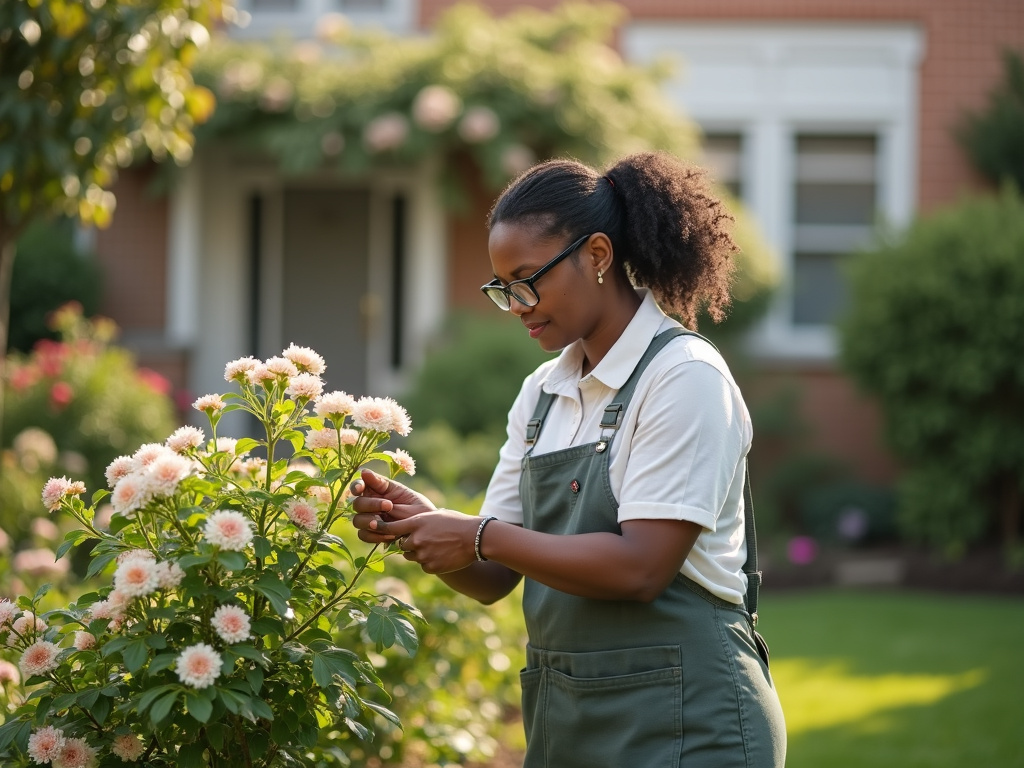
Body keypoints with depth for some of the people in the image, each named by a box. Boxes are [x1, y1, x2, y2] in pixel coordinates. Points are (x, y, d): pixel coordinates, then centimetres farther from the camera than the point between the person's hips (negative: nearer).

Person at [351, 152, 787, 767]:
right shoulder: (543, 393, 10)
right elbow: (493, 580, 10)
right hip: (562, 717, 6)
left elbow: (640, 567, -20)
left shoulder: (686, 378, -11)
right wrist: (423, 524, -9)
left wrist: (478, 537, -17)